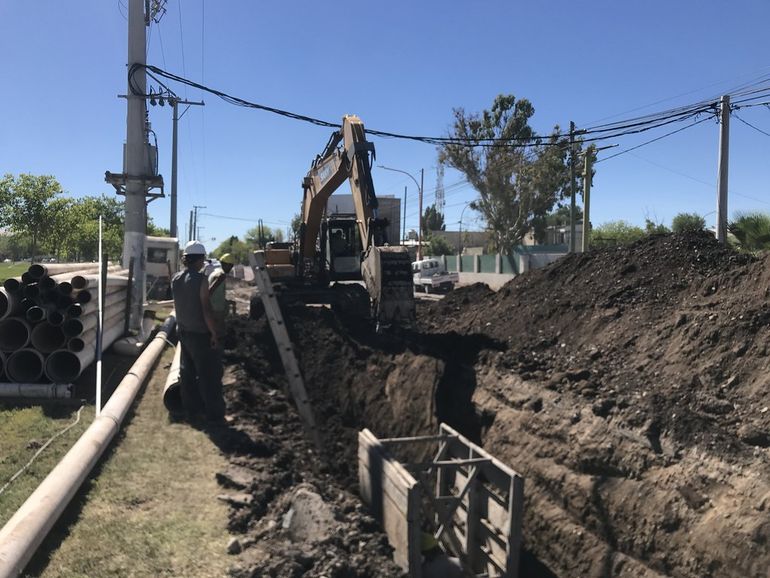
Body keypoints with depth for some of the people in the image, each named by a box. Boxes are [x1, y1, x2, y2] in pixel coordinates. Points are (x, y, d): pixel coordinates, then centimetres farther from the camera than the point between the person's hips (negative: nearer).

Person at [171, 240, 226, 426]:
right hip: (200, 334, -7)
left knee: (187, 373, 15)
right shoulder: (200, 280, -19)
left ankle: (192, 410, 25)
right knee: (209, 375, 1)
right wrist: (214, 333, -13)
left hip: (183, 332, 8)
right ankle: (214, 415, 7)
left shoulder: (175, 279, 3)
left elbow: (178, 304, 11)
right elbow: (206, 309, -20)